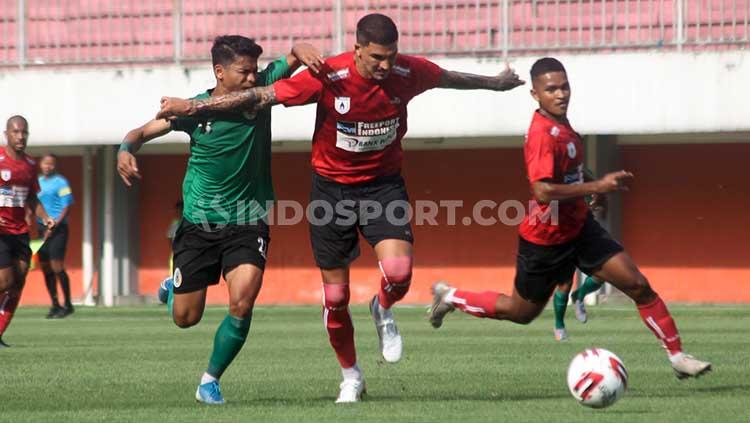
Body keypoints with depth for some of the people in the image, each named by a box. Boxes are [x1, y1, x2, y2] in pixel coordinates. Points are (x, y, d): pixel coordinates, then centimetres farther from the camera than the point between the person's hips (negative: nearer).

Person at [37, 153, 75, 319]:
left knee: (57, 267, -11)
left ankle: (68, 305, -3)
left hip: (58, 229, -7)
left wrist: (53, 226, -17)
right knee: (46, 268, 5)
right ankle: (55, 305, 12)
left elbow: (67, 207, -11)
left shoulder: (60, 182, -6)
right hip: (42, 228, 7)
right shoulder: (37, 182, 14)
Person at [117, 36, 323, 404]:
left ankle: (211, 380, -1)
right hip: (198, 222, 0)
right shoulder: (195, 109, -8)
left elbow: (292, 59, -10)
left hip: (248, 221, 0)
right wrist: (126, 150, -21)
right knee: (186, 318, 7)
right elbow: (144, 131, 0)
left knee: (242, 302, -22)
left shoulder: (261, 90, -6)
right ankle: (176, 286, 45)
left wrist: (301, 50, -34)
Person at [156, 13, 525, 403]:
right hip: (333, 188, -1)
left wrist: (494, 83, 27)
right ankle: (350, 377, 28)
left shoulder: (408, 73, -14)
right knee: (335, 297, 4)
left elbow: (450, 78, 9)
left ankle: (383, 312, 13)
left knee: (398, 272, -24)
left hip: (383, 184, 1)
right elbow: (260, 96, -17)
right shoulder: (328, 78, -23)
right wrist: (193, 106, -19)